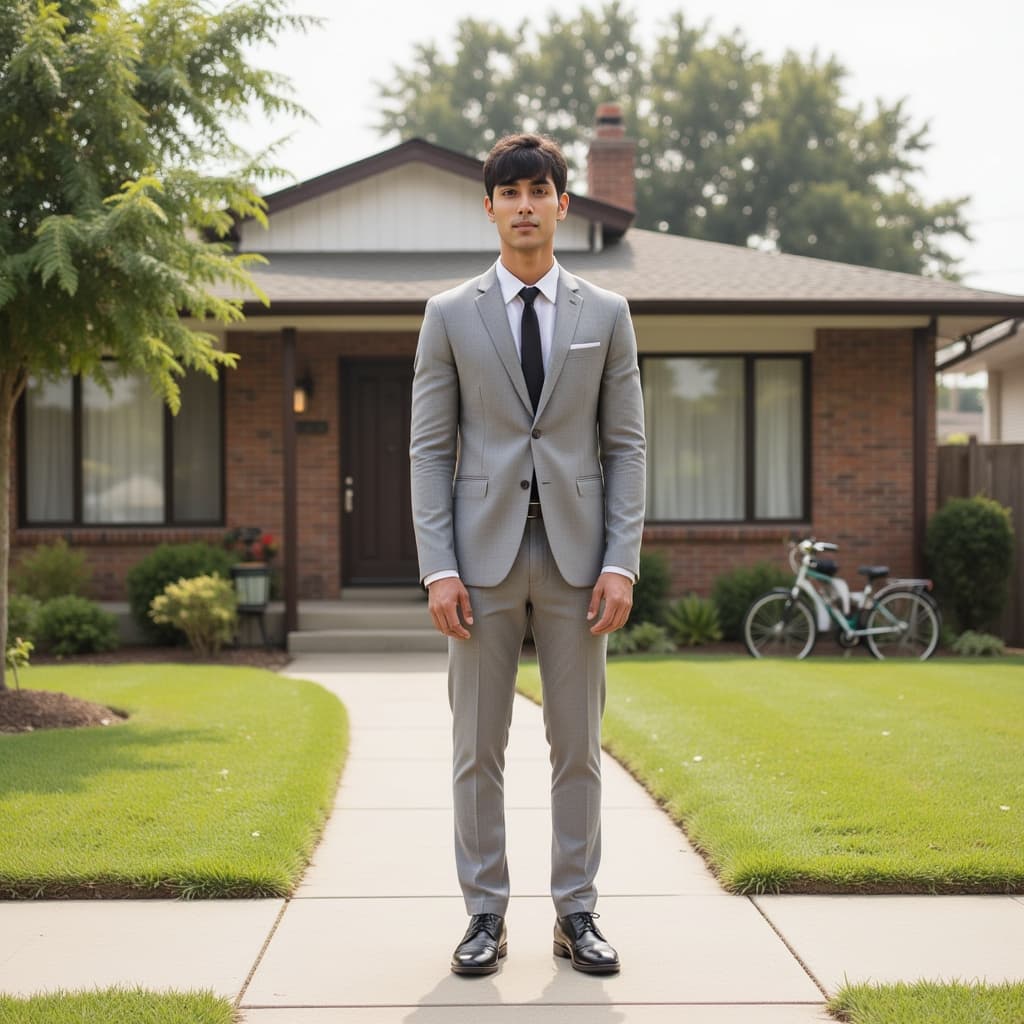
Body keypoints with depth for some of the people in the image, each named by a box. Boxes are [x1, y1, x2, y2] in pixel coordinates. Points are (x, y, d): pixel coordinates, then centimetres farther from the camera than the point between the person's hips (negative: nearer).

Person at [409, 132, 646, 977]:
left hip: (576, 553, 1)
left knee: (578, 746, 5)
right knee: (478, 748, 3)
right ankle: (486, 915, 13)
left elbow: (626, 447, 5)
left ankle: (577, 914, 15)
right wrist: (438, 568, -8)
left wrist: (622, 562, -6)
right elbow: (429, 449, 1)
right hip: (483, 554, 0)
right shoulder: (450, 316, 5)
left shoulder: (606, 315, 7)